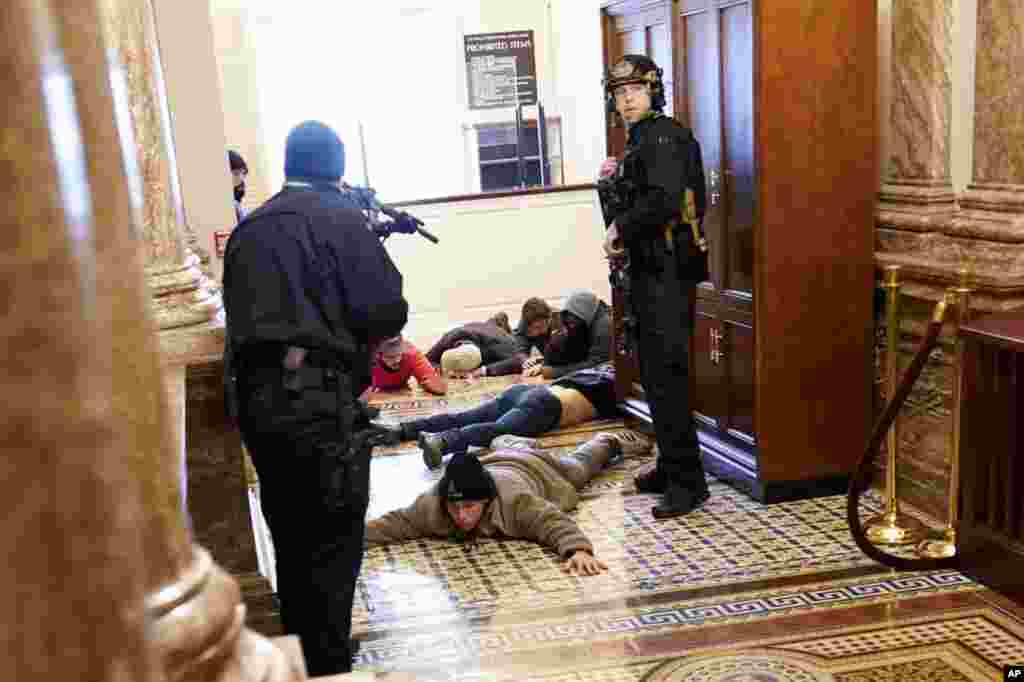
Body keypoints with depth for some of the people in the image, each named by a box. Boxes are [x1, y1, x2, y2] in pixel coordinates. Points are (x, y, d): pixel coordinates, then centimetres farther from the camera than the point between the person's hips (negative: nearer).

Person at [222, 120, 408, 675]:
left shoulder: (248, 228, 14)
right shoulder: (339, 218, -4)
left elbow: (242, 309, 16)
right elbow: (388, 310, -11)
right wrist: (361, 331, 11)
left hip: (252, 394, 7)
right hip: (315, 394, -7)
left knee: (290, 533, 19)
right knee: (333, 540, 4)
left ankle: (299, 659, 33)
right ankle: (328, 666, 10)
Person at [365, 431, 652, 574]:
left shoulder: (514, 500, -51)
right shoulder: (432, 504, -40)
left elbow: (556, 523, -54)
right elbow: (395, 523, -36)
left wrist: (578, 550, -73)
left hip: (537, 471, -2)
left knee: (578, 464, 31)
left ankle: (609, 442, 60)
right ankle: (524, 445, 73)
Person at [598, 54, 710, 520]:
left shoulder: (664, 136, -11)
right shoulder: (638, 142, 19)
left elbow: (665, 201, -25)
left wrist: (621, 229, -14)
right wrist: (611, 181, 6)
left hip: (668, 272, -10)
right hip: (650, 271, 10)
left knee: (667, 375, -10)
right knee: (655, 374, 15)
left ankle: (688, 481, -5)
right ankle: (670, 467, 25)